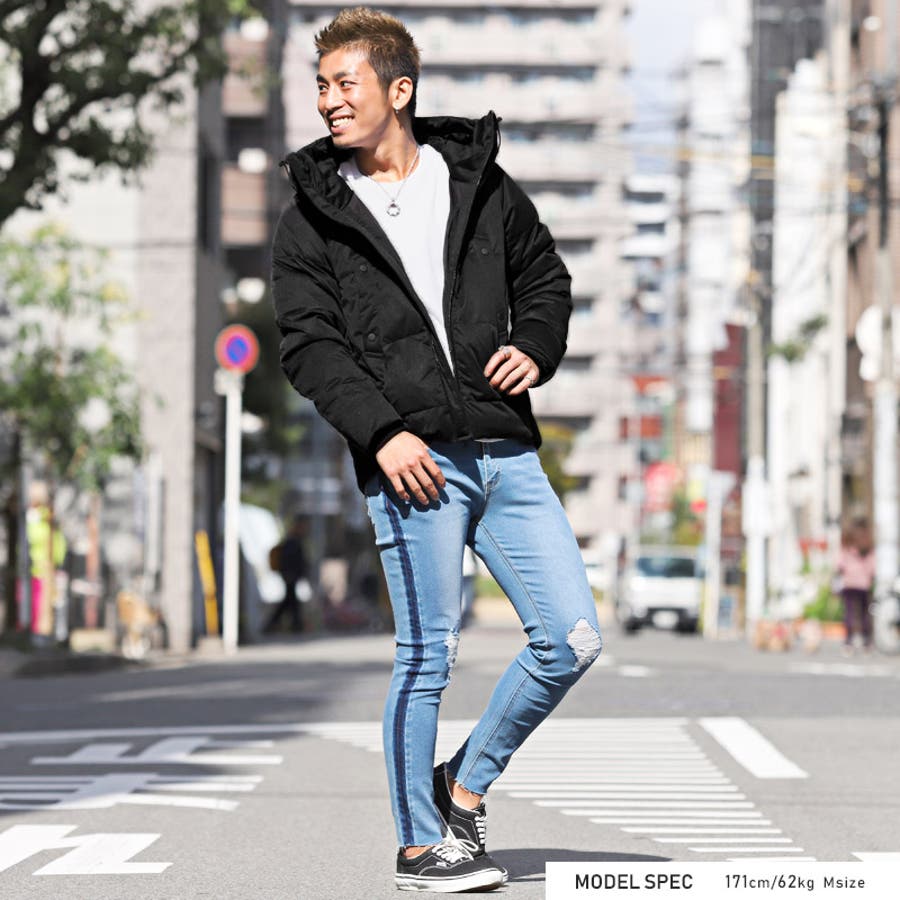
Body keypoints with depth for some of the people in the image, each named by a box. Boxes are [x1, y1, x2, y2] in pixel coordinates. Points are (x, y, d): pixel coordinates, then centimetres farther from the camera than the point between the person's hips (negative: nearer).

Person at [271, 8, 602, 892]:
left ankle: (467, 783, 19)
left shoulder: (480, 182, 13)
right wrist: (381, 432, -15)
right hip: (411, 461, -4)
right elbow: (309, 344, -2)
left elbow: (546, 278, 22)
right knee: (427, 655, -3)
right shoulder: (313, 219, 5)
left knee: (572, 638, 0)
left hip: (506, 451, 4)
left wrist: (535, 348, 2)